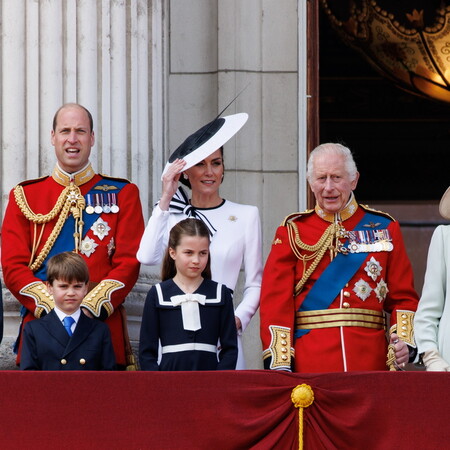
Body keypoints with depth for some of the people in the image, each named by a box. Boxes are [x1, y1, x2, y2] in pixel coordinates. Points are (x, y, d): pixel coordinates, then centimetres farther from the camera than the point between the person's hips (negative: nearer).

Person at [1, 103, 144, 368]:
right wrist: (52, 307, -12)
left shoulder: (122, 194, 9)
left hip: (103, 324, 0)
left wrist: (90, 307, -13)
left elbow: (129, 263, 0)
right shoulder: (24, 196, 11)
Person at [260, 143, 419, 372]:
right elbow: (275, 301, 0)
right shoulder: (293, 231, 6)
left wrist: (405, 341, -10)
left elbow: (403, 297, 8)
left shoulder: (384, 228, 10)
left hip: (370, 361, 1)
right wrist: (279, 363, -11)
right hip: (309, 365, -1)